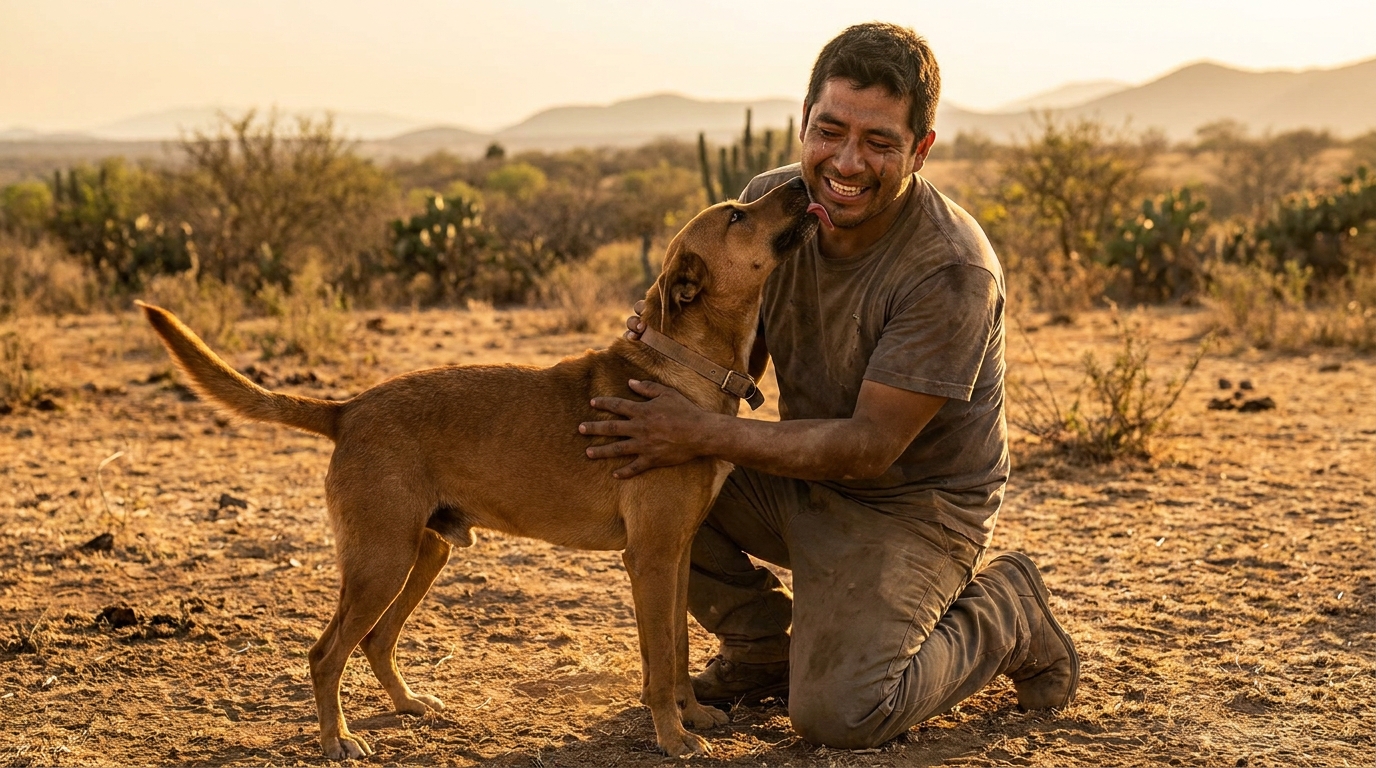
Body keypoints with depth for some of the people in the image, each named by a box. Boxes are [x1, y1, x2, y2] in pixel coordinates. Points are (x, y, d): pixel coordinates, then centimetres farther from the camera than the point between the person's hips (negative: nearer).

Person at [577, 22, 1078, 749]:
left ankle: (1005, 614, 8)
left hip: (911, 505, -6)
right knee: (645, 478, -11)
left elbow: (871, 446, -27)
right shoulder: (771, 201, -9)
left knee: (837, 713, -21)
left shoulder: (951, 271, -29)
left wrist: (705, 435, -32)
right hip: (802, 475, 6)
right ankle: (763, 649, 12)